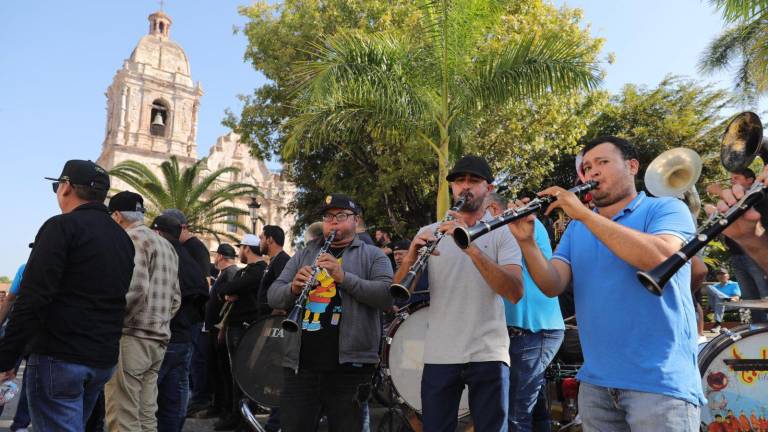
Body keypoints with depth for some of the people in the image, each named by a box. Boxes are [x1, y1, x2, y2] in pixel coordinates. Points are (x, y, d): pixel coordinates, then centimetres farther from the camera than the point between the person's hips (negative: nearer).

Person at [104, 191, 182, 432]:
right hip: (158, 340, 9)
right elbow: (175, 299, 20)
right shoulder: (167, 246, 20)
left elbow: (135, 289, -21)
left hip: (131, 339, -9)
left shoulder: (132, 238, -7)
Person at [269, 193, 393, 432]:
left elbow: (388, 295, -10)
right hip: (299, 363, 3)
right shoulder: (303, 255, 16)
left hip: (350, 365, -2)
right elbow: (273, 296, 9)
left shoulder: (373, 255, 6)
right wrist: (294, 288, -13)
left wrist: (344, 276, -21)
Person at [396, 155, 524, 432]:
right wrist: (411, 258, -20)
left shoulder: (503, 232, 1)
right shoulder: (429, 233, 7)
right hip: (438, 356, 2)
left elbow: (515, 292, -15)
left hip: (488, 355, -1)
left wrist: (471, 248, -26)